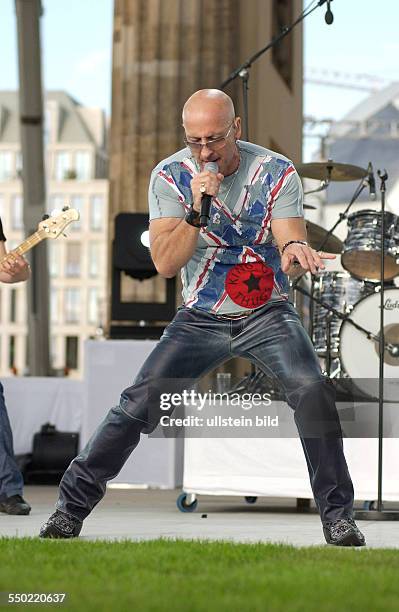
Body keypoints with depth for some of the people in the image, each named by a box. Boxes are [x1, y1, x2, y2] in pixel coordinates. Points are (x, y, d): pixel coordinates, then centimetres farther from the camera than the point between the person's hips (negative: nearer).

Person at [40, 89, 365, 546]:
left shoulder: (276, 172, -11)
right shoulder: (170, 176, -9)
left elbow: (290, 236, -21)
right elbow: (165, 264, -15)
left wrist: (296, 248, -46)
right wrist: (196, 211, -29)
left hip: (267, 313, -1)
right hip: (202, 318, 1)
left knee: (312, 390, -25)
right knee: (139, 402, -12)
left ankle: (337, 514, -12)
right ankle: (72, 505, 3)